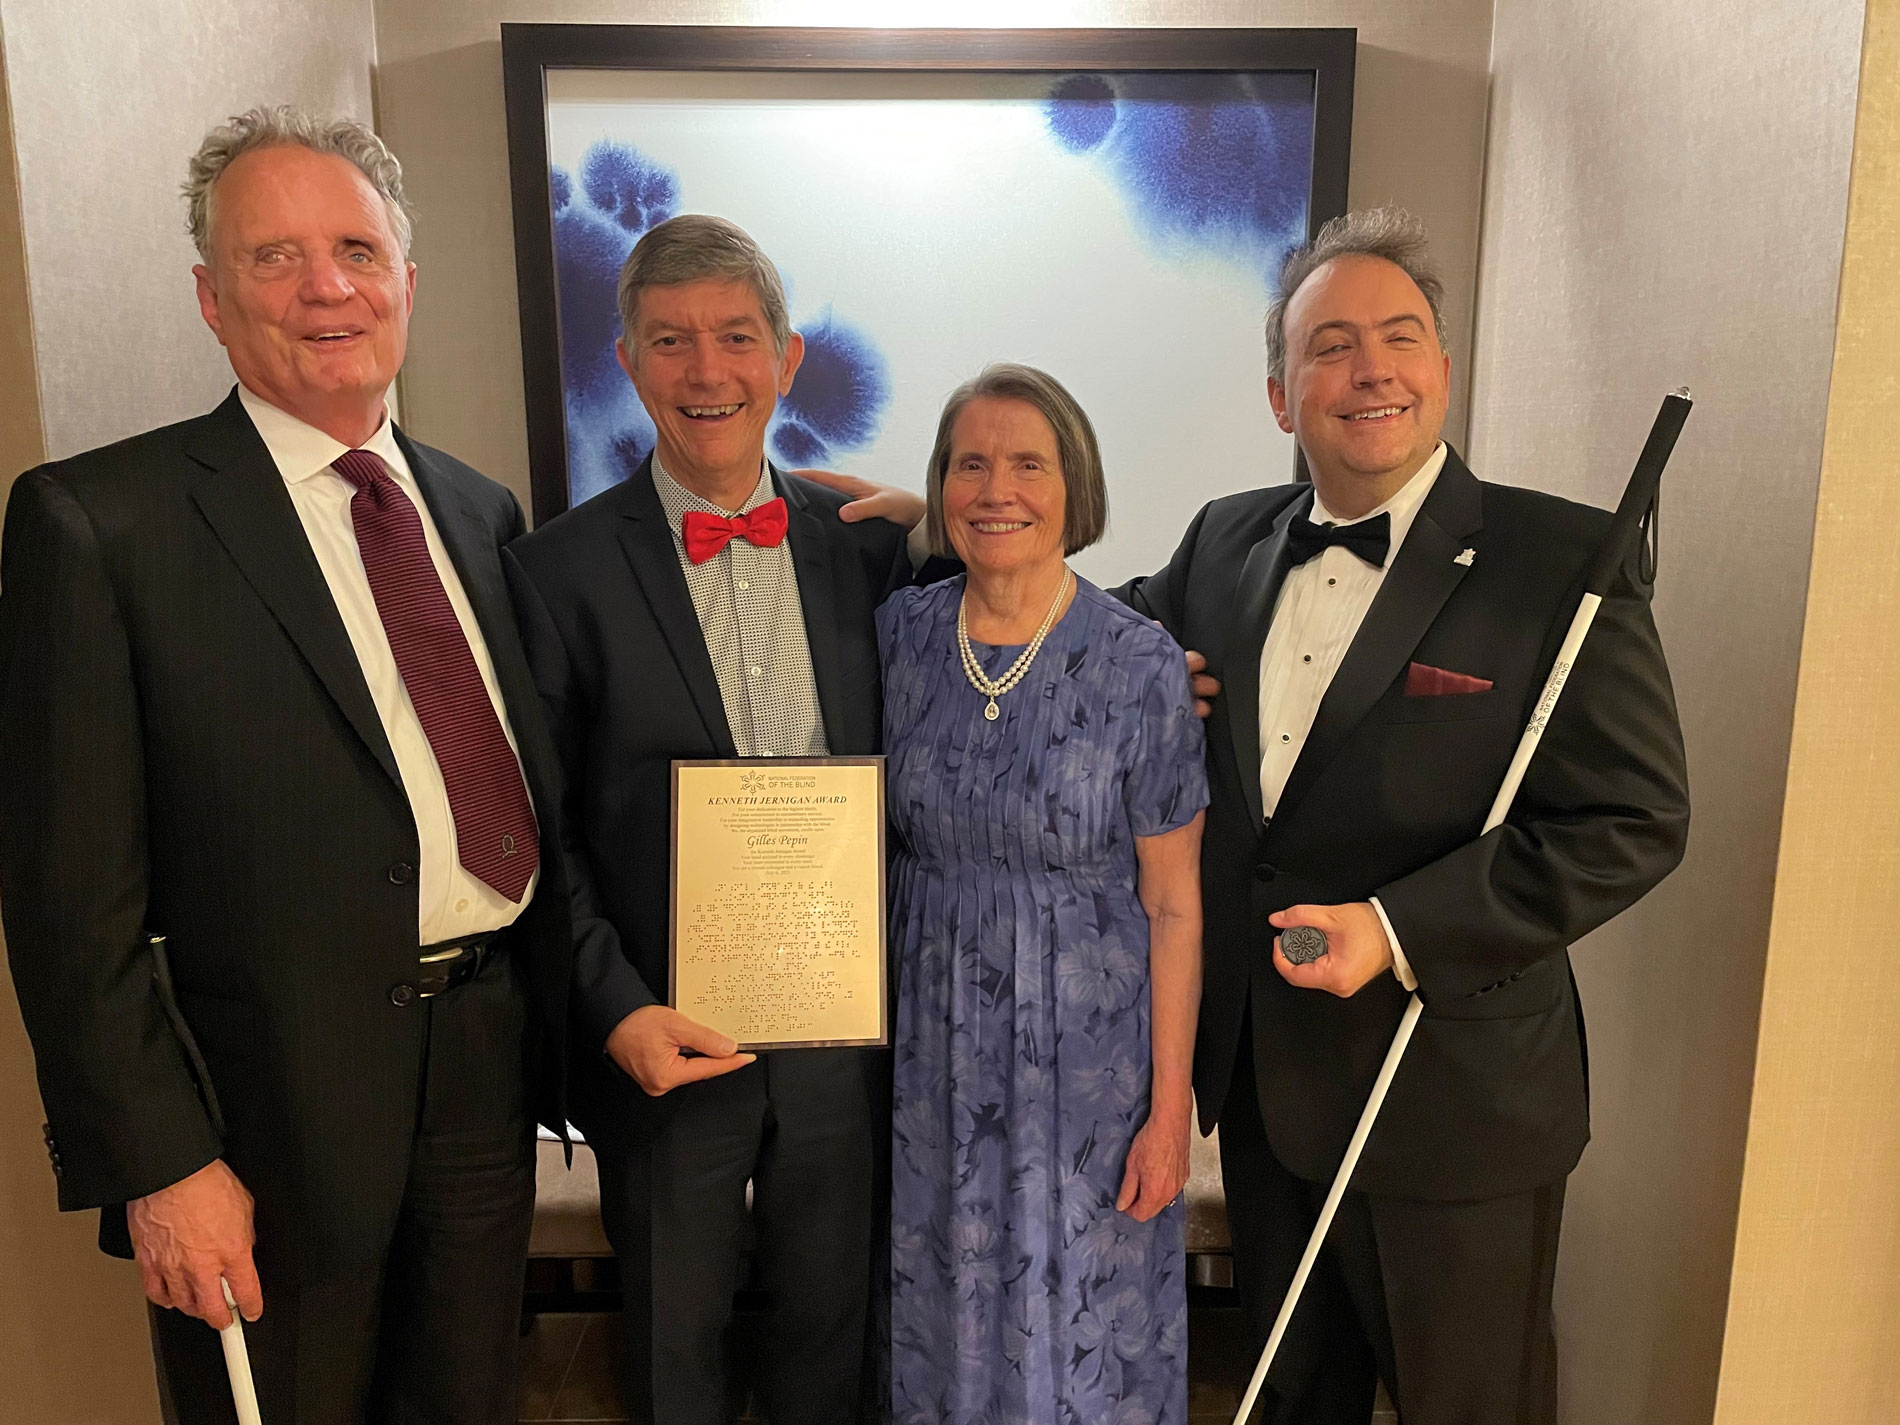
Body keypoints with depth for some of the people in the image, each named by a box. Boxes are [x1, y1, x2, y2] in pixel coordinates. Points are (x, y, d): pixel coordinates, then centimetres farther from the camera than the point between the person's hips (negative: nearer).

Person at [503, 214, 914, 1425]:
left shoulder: (869, 543, -1)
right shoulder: (563, 571, -9)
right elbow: (538, 833, -7)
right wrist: (618, 1010, -15)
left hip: (848, 1038, 2)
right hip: (662, 1043, -2)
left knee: (835, 1324, 23)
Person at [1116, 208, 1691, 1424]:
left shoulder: (1564, 558, -13)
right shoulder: (1225, 543, 3)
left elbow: (1635, 820, -14)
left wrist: (1400, 930, -22)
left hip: (1453, 1101, -4)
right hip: (1259, 1080, 5)